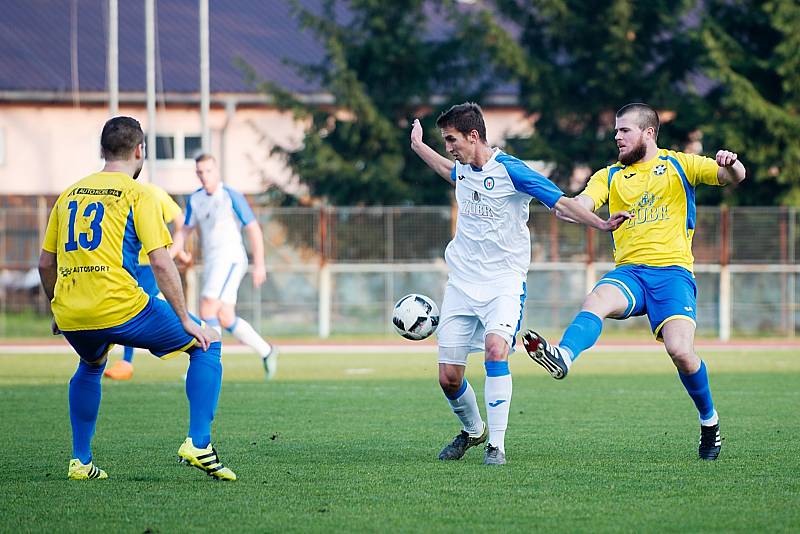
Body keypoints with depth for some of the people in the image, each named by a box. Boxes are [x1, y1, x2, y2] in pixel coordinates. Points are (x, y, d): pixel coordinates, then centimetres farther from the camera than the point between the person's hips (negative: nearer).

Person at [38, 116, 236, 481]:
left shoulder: (70, 194, 17)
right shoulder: (137, 194, 0)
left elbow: (46, 263, 20)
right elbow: (160, 262, -8)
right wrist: (186, 321, -4)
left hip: (70, 315, 6)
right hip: (120, 308, -6)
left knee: (91, 366, 38)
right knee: (207, 346, 11)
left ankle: (81, 462, 29)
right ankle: (198, 444, -1)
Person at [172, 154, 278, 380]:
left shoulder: (232, 197, -9)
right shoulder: (195, 199, 10)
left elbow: (254, 230, -8)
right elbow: (184, 231, 20)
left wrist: (259, 265, -11)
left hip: (230, 259, -7)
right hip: (211, 263, 7)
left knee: (207, 310, -19)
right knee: (225, 319, 5)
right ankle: (266, 351, 21)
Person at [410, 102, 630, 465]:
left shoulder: (508, 170, -12)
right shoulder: (463, 170, 9)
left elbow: (561, 202, -14)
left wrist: (601, 224, -26)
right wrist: (418, 146, 45)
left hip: (504, 282, -6)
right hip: (461, 283, 6)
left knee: (495, 350, -31)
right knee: (448, 378, 2)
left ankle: (496, 445, -24)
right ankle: (472, 430, 32)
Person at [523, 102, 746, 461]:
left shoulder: (679, 165, 11)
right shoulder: (610, 176, 19)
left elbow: (733, 177, 2)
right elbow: (582, 205, 2)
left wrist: (730, 165, -23)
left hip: (672, 270, -3)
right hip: (629, 271, 3)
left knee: (680, 350, -21)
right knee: (597, 300, -32)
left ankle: (709, 419, 5)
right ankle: (563, 357, -60)